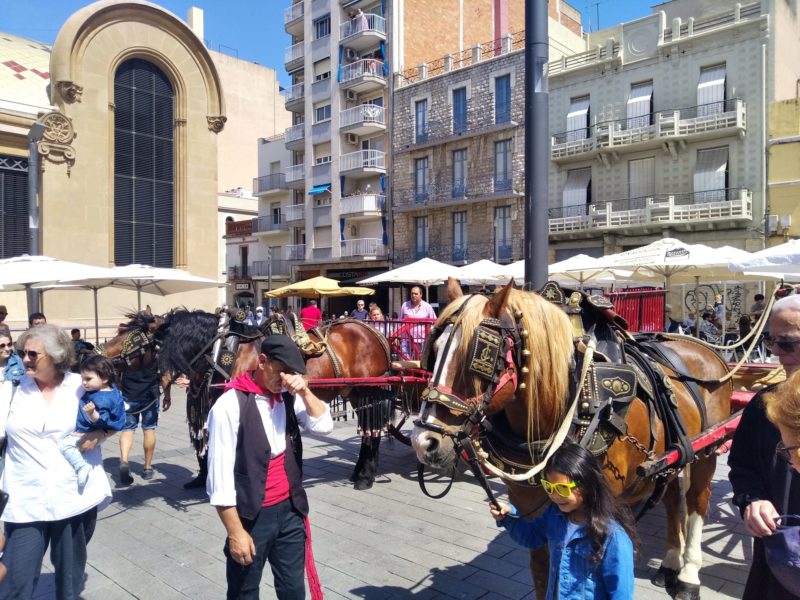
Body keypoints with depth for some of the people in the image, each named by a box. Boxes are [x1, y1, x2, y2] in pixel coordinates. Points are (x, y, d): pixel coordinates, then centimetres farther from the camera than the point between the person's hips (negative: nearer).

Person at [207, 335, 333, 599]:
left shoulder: (288, 397, -2)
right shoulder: (230, 404, -18)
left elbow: (325, 426, -3)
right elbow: (220, 476, -16)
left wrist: (304, 392, -17)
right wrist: (236, 532, -15)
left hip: (290, 510, 5)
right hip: (251, 517, -5)